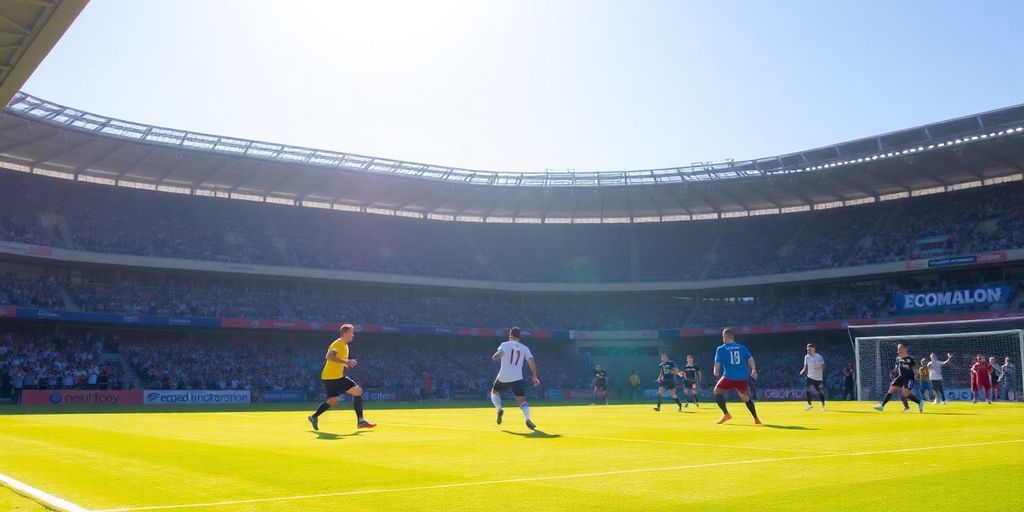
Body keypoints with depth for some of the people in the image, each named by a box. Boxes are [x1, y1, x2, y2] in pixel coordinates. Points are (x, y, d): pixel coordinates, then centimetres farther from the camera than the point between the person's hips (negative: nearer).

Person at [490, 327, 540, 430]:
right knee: (522, 400, 0)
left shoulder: (505, 345, 2)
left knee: (494, 392, 26)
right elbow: (532, 362, -1)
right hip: (517, 378, 1)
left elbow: (499, 354, -17)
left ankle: (499, 409, 0)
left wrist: (495, 358, 6)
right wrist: (535, 376, 2)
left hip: (503, 377, -1)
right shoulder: (524, 348, 9)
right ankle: (528, 419, -25)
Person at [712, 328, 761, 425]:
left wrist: (716, 373, 19)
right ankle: (756, 418, 17)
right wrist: (753, 370, -1)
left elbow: (717, 364, 2)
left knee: (717, 391, 15)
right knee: (745, 397, 21)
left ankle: (726, 414, 1)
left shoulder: (721, 349, 3)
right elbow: (750, 359, 1)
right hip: (742, 377, 4)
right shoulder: (742, 347, 12)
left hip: (729, 377, -4)